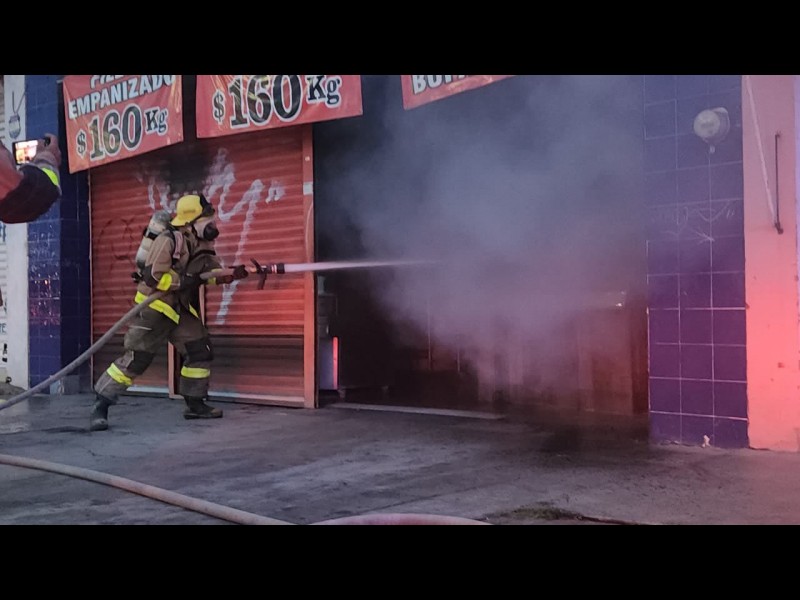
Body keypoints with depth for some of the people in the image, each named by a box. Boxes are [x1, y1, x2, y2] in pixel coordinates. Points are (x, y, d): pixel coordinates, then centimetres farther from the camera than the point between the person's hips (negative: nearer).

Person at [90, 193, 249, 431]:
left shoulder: (200, 246, 7)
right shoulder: (168, 241, -19)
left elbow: (215, 273, 8)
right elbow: (152, 277, -25)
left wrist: (235, 273, -10)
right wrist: (186, 280, -21)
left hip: (180, 310, 9)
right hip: (153, 308, -8)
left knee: (201, 352, 6)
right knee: (135, 359, -10)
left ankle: (195, 404, 18)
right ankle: (100, 406, -2)